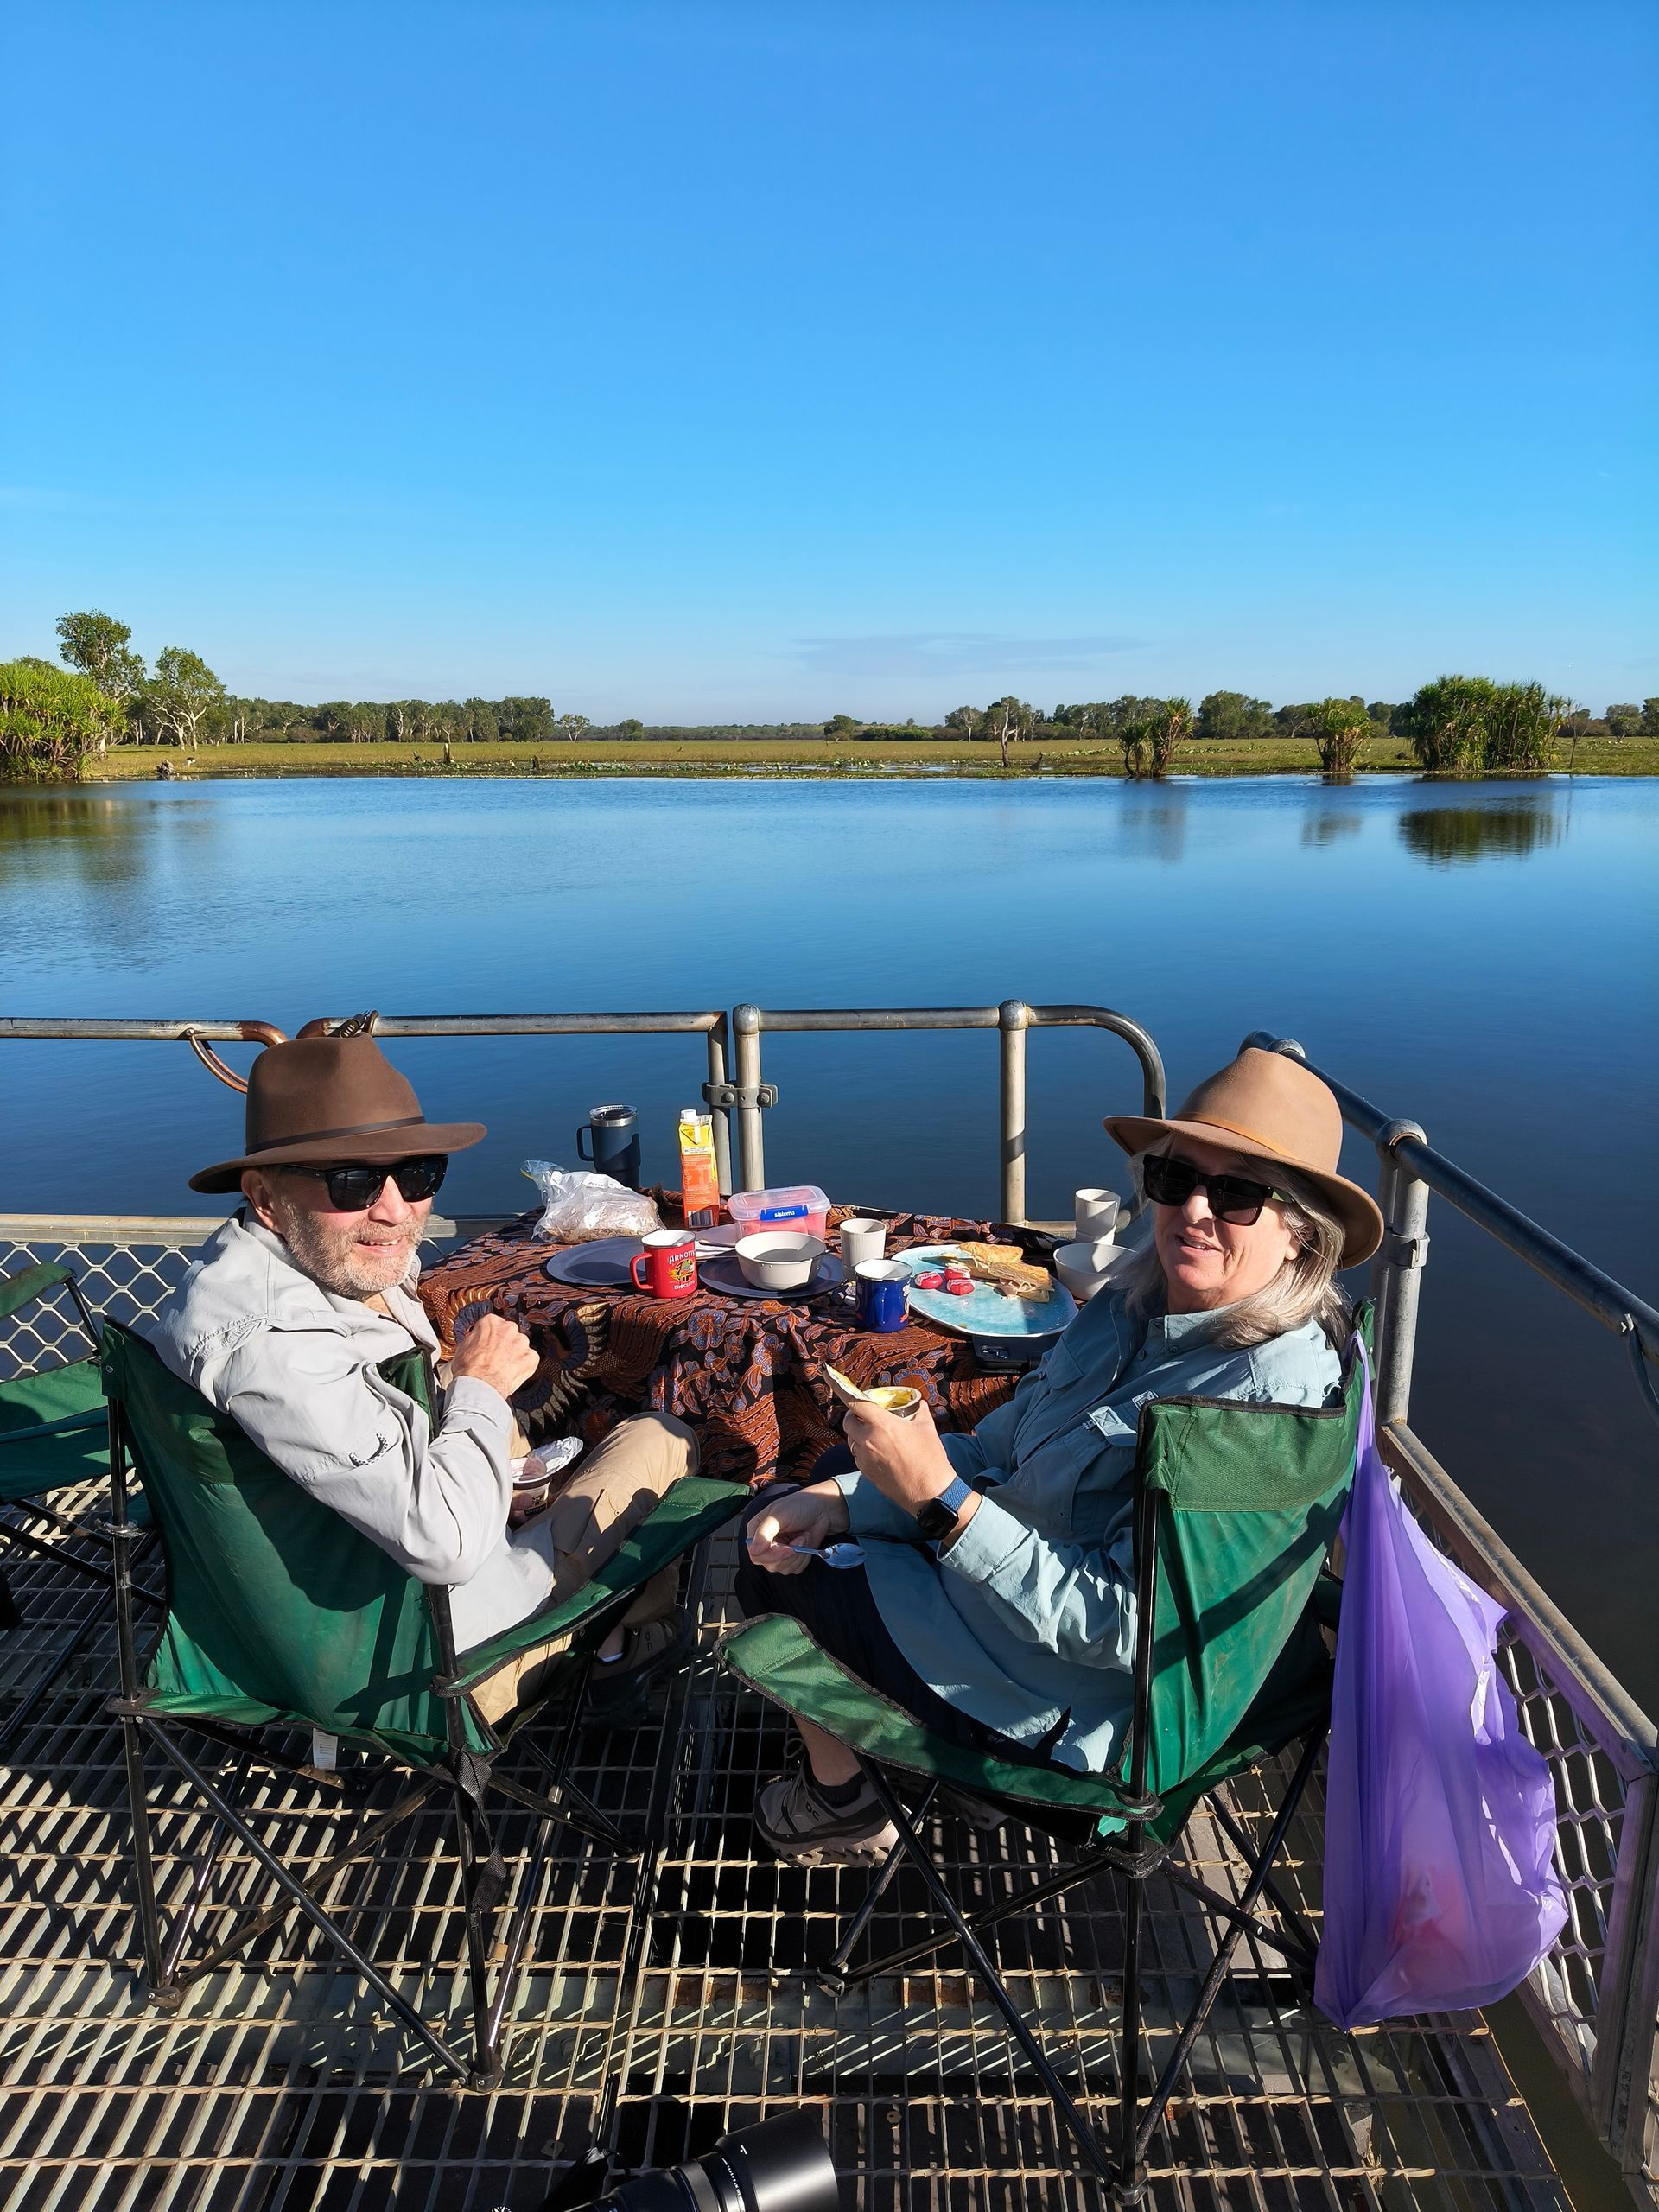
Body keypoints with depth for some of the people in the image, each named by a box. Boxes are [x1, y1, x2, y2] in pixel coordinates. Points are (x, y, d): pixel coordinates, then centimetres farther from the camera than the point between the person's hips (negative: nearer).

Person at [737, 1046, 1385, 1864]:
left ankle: (841, 1802, 30)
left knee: (772, 1553, 5)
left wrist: (941, 1498, -36)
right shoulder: (1135, 1303, -5)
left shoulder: (1272, 1396, -31)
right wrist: (842, 1497, -8)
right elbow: (1001, 1445, 3)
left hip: (1065, 1697, -8)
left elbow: (1119, 1624, -31)